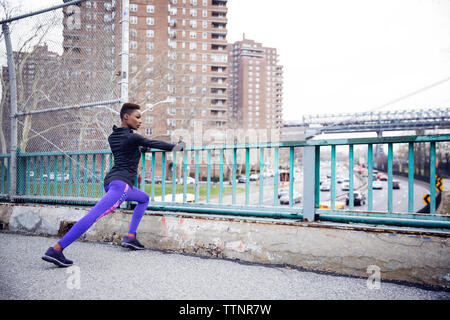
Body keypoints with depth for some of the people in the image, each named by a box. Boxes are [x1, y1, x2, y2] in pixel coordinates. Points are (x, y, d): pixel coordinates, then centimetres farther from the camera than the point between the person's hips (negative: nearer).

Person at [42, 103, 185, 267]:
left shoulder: (112, 137, 16)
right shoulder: (131, 137, -8)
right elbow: (154, 143, 1)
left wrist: (141, 149, 26)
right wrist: (176, 146, 13)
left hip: (111, 181, 10)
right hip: (121, 183, -10)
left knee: (144, 198, 27)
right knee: (93, 216, -17)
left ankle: (130, 237, 18)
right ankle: (56, 250, -22)